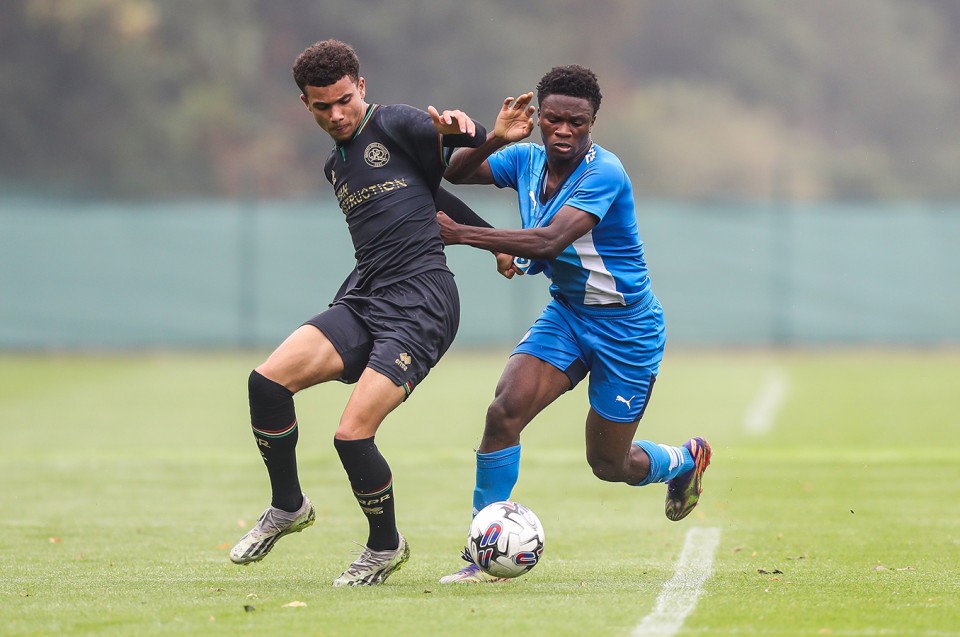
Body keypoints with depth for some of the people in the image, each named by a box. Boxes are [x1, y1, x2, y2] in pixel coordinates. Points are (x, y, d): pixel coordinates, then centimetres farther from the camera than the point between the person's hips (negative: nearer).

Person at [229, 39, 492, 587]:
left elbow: (478, 142, -8)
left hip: (420, 306, -7)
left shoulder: (393, 125, 0)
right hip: (362, 300, 7)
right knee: (268, 380, -13)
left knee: (353, 435, -17)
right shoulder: (336, 166, 22)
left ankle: (386, 546, 10)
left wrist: (457, 126, -32)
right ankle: (288, 508, 9)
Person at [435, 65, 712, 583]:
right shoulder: (528, 160, -4)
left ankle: (685, 461, 44)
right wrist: (493, 140, -23)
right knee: (505, 410, -20)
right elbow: (455, 173, -3)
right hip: (566, 312, 5)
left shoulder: (604, 173, -26)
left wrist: (464, 235, -42)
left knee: (609, 464, 8)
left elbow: (551, 241, -37)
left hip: (626, 327, -5)